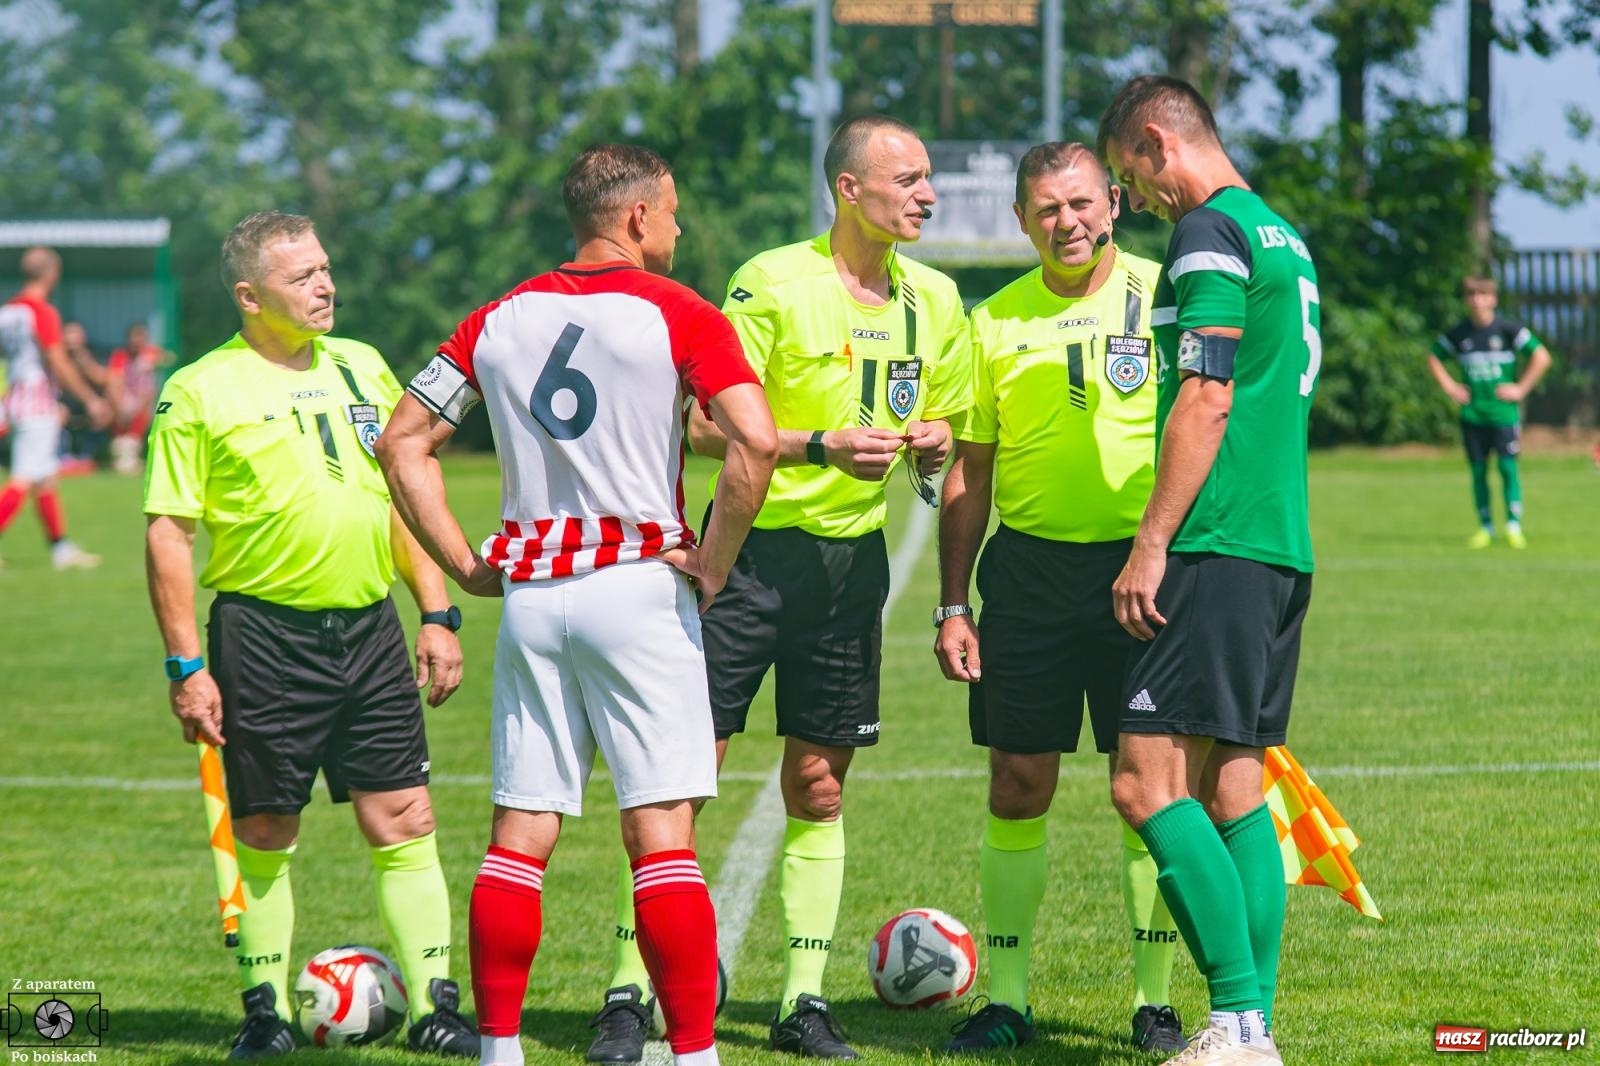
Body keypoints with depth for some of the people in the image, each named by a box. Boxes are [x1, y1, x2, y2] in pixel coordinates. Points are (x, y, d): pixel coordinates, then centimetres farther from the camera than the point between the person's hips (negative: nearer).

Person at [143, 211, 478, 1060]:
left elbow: (405, 497, 18)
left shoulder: (362, 369, 12)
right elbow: (168, 532, -5)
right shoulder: (199, 393, -4)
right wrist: (187, 665, -9)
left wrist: (437, 615, 11)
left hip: (369, 629, 4)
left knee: (404, 823, -1)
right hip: (263, 632, -4)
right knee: (263, 834, 3)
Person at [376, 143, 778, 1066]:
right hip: (640, 587, -4)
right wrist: (714, 563, -8)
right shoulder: (676, 315, -5)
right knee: (662, 832, -5)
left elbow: (403, 443, 13)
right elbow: (755, 441, -18)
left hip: (529, 596, 4)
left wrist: (466, 564, 13)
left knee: (521, 834, 8)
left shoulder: (502, 319, 11)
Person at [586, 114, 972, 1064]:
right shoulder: (773, 283, -9)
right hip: (756, 548, -5)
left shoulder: (934, 299, 8)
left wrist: (932, 444, -4)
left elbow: (944, 420, 19)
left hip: (855, 557, 5)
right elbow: (707, 428, -10)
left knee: (820, 784, 7)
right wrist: (824, 444, -21)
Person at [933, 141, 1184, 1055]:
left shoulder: (1163, 296, 0)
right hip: (1029, 567, 2)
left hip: (1142, 565, -2)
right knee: (1019, 786, 2)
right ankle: (1007, 998, 10)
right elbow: (970, 473, 12)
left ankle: (1155, 1000, 6)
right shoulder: (997, 321, 8)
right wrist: (954, 604, 6)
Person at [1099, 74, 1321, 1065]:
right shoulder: (1284, 236, 20)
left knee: (1148, 781, -11)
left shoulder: (1211, 231, -8)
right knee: (1233, 789, 9)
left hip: (1218, 542, -10)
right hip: (1283, 547, 10)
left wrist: (1152, 546, -15)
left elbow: (1206, 398, -16)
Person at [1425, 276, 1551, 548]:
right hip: (1472, 414, 3)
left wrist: (1521, 389, -7)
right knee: (1478, 470, 4)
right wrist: (1449, 387, 8)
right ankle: (1485, 527, 12)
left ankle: (1514, 526, -4)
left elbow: (1541, 357, -3)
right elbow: (1434, 358, 20)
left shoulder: (1508, 329, -5)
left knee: (1508, 467, -8)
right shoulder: (1458, 333, 4)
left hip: (1504, 412, -3)